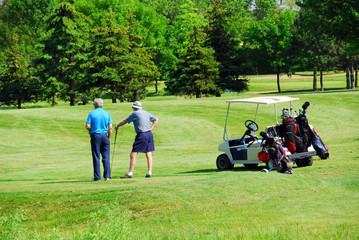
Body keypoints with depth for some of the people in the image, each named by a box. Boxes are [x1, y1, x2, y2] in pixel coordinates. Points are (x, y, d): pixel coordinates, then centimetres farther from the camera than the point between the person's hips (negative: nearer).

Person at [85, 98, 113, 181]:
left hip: (95, 136, -2)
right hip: (104, 135, 2)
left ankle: (97, 177, 0)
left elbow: (87, 126, -7)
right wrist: (108, 138, 8)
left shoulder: (92, 113, 0)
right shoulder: (107, 114, 6)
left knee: (96, 157, 1)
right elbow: (110, 128, 0)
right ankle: (107, 176, -1)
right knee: (106, 157, 4)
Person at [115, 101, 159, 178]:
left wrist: (117, 126, 16)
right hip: (149, 134, 7)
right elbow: (156, 120, 23)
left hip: (141, 135, -7)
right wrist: (150, 129, 16)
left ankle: (130, 173, -7)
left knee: (133, 154, -4)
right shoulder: (146, 113, 13)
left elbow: (125, 121, 1)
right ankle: (149, 172, 3)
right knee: (149, 155, 8)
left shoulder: (135, 113, -6)